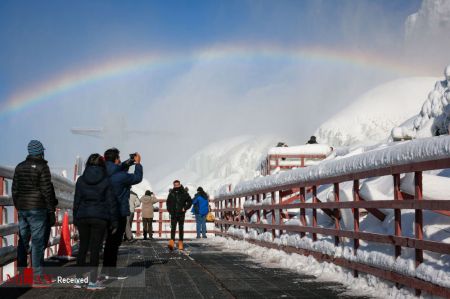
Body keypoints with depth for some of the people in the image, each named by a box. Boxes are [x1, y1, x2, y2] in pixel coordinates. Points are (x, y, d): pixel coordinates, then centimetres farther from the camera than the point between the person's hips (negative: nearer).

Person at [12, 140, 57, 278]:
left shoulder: (19, 167, 11)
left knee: (23, 241, 12)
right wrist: (52, 207, -4)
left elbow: (15, 189, 14)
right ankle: (37, 273, -5)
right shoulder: (42, 167, -10)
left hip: (22, 209, 7)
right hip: (37, 209, -7)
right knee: (38, 241, -4)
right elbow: (46, 190, -13)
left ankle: (21, 271, 16)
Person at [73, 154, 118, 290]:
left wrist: (75, 218, 13)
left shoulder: (81, 180, 4)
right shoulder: (106, 181, -3)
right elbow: (111, 202, -3)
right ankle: (92, 281, -1)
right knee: (95, 249, -1)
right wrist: (113, 221, 1)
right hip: (100, 218, -3)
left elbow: (77, 201, 6)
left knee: (83, 247, 11)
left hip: (83, 217, 3)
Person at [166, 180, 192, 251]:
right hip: (173, 214, 1)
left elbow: (190, 201, 5)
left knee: (181, 228, 6)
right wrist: (169, 209, 4)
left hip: (181, 214, -1)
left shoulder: (184, 193, 0)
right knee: (173, 228, -10)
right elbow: (168, 202, 18)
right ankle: (172, 242, -21)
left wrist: (185, 208, -6)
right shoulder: (171, 193, 6)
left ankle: (180, 243, 13)